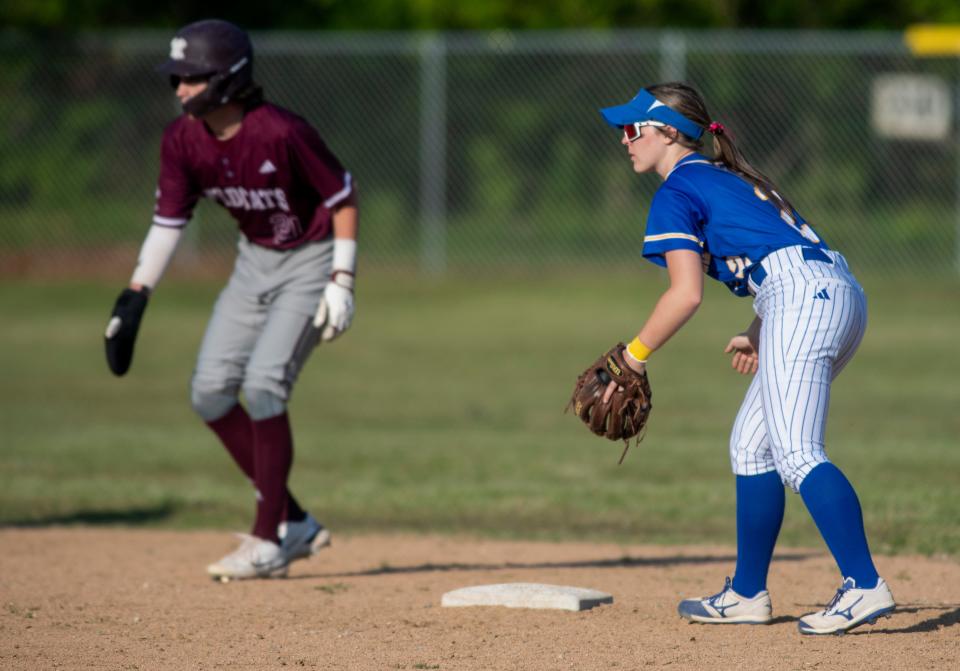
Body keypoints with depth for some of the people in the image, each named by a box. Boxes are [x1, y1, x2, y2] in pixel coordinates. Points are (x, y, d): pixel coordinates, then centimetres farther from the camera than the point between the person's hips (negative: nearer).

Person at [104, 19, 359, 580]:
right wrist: (135, 299, -4)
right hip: (254, 262, 7)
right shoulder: (183, 140, -9)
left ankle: (269, 542, -8)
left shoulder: (282, 133, -27)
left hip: (311, 261, -7)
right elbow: (169, 220, 1)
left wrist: (342, 281, -20)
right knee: (211, 391, 0)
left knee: (264, 383, -19)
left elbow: (343, 195, -17)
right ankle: (294, 523, 12)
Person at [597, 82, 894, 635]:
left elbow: (687, 293, -9)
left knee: (797, 454, -20)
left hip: (802, 298, -10)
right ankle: (747, 595, 23)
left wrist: (634, 356, 0)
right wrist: (757, 336, 25)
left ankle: (865, 585, -34)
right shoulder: (730, 177, 28)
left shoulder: (676, 193, 1)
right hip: (842, 293, 10)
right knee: (752, 445, 19)